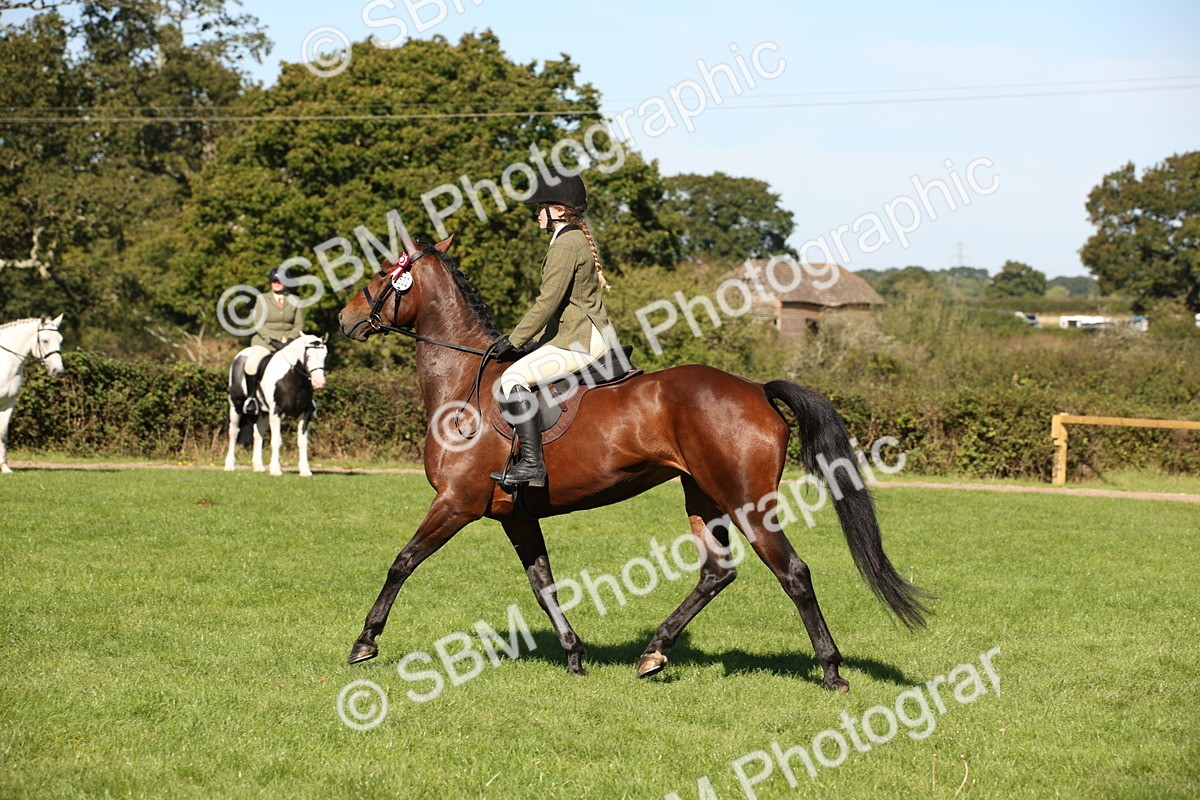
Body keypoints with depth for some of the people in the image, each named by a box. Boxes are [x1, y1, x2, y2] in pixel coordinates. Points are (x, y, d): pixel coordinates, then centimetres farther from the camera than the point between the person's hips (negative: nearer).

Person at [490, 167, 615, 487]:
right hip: (588, 336, 11)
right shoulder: (582, 238, 17)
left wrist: (515, 340, -13)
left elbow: (548, 301, -20)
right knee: (520, 374, 25)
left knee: (513, 379, -22)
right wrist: (531, 337, 20)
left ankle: (531, 463, -29)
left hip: (580, 341, -11)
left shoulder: (565, 245, -15)